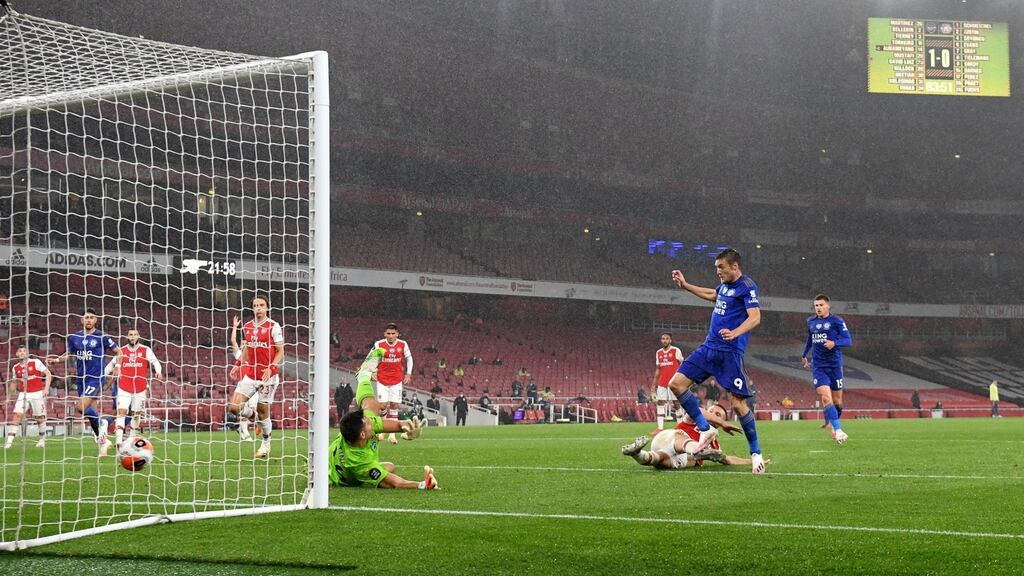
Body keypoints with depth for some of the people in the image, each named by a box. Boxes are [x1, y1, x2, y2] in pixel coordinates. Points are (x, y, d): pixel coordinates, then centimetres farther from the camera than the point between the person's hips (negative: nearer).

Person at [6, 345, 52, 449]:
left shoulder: (35, 362, -6)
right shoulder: (15, 368, 7)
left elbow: (48, 374, -3)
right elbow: (13, 382, 22)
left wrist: (46, 388, -13)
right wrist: (8, 396, 22)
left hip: (37, 394, -3)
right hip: (23, 394, 3)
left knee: (40, 417, 5)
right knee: (17, 416, -11)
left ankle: (42, 439, 24)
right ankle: (9, 441, -13)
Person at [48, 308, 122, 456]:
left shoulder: (101, 337, -5)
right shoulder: (74, 337, 7)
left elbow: (118, 351, 4)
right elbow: (68, 354, 20)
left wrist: (117, 366, -10)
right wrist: (56, 360, 3)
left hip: (96, 378, -5)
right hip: (81, 379, 5)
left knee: (82, 407, -22)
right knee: (92, 412, 8)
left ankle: (102, 426, -1)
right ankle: (103, 441, 18)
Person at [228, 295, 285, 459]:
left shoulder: (273, 327, -7)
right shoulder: (247, 327, 10)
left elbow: (280, 352, -8)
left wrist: (271, 368, -21)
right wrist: (238, 364, 8)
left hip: (268, 376, -5)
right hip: (250, 373, 5)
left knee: (263, 411, 1)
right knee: (234, 408, -7)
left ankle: (266, 445, 21)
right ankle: (250, 414, 26)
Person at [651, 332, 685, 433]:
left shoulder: (676, 351, -4)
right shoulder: (658, 353, 13)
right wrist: (654, 384, 14)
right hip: (662, 382, 6)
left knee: (676, 403, -4)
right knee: (660, 403, 1)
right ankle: (660, 428, 1)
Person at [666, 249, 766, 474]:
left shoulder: (747, 286, -11)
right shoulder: (724, 285, 14)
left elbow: (755, 317, -23)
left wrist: (734, 333, -39)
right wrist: (685, 286, 37)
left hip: (730, 352, -8)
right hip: (709, 347, 8)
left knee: (738, 403, -9)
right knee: (676, 383, 0)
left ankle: (756, 453, 5)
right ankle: (705, 430, 10)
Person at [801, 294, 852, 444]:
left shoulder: (837, 321, -3)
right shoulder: (811, 322, 10)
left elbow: (848, 340, -9)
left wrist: (834, 343, -27)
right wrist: (804, 355, 36)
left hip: (835, 365, -2)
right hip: (818, 366, 2)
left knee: (837, 400, 6)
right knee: (825, 397, -17)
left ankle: (833, 425, 32)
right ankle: (837, 430, -20)